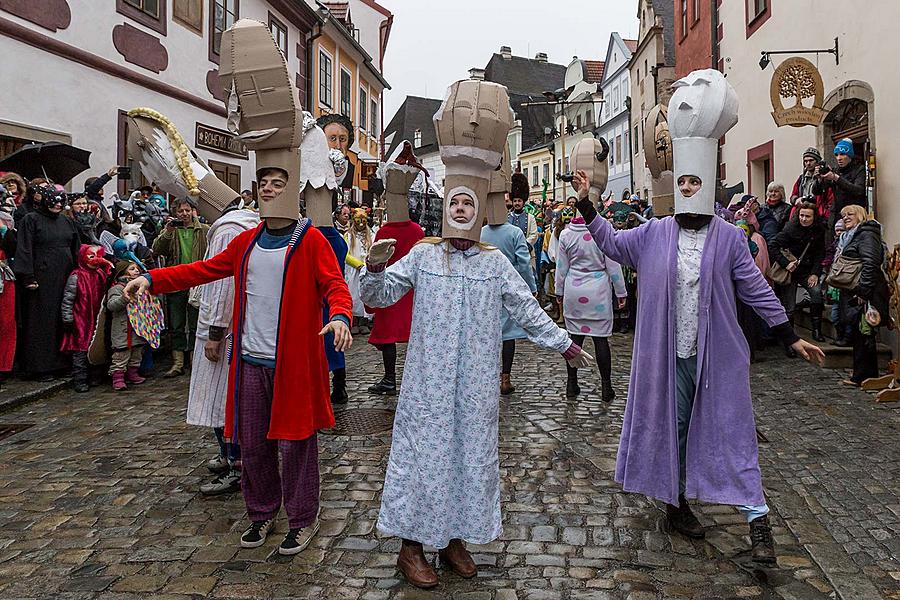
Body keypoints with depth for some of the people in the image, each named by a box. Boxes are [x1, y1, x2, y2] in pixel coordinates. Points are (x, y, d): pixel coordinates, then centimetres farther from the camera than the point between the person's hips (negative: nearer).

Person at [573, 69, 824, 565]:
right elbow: (612, 244, 13)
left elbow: (756, 290, 1)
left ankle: (757, 518, 8)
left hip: (717, 355, -1)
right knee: (670, 425, 12)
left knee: (730, 429, 1)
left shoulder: (729, 238, -3)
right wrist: (586, 204, 6)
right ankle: (676, 503, 30)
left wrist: (791, 337, 2)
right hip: (668, 355, 2)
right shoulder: (653, 233, 1)